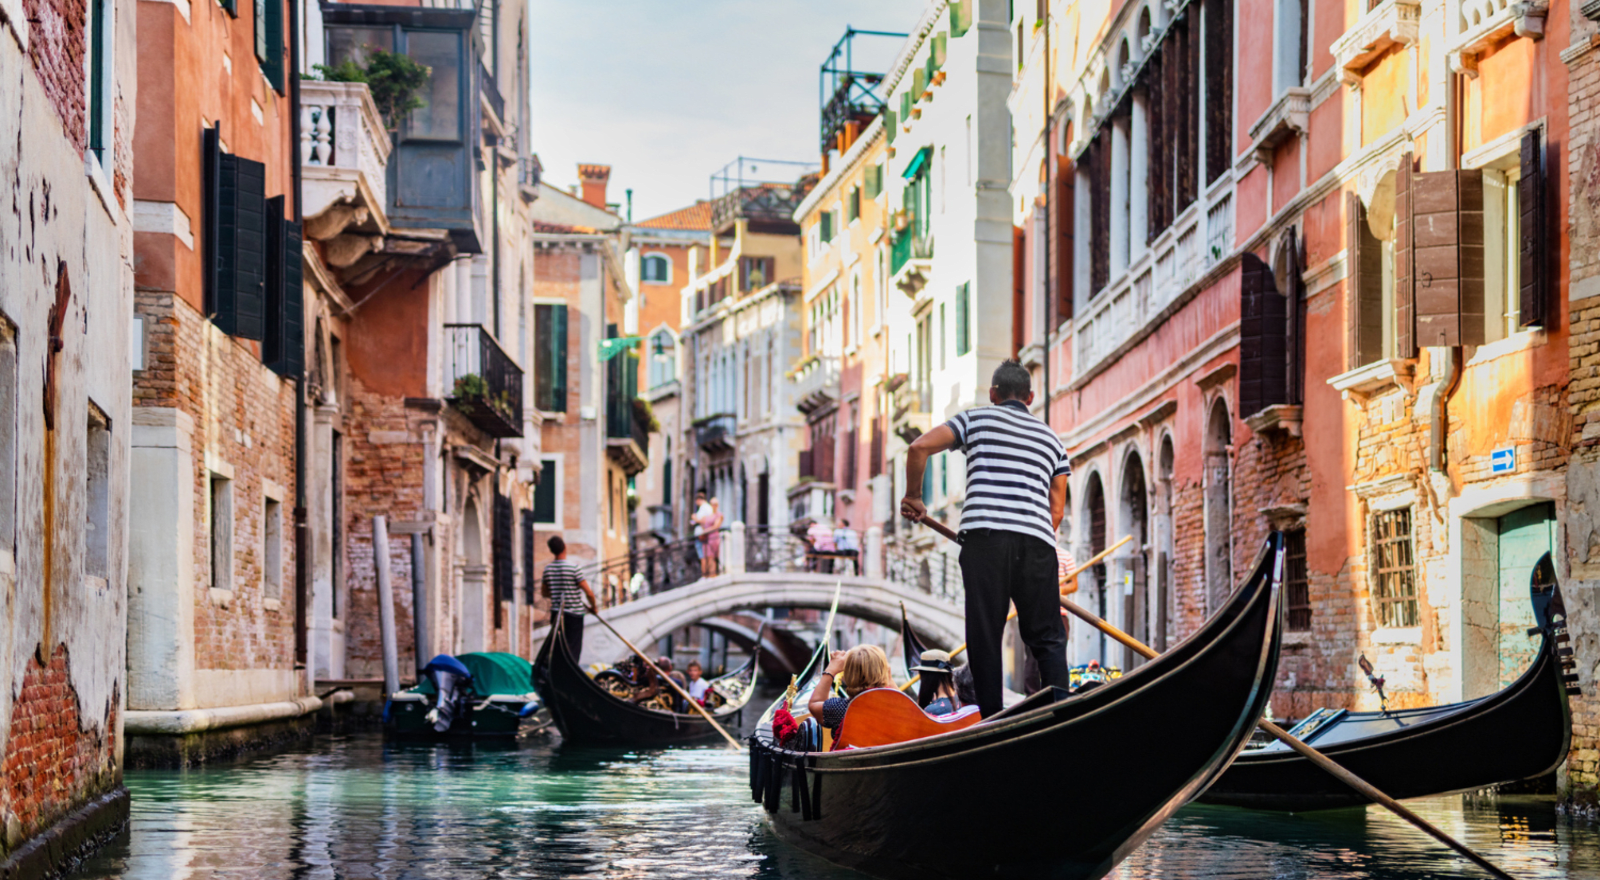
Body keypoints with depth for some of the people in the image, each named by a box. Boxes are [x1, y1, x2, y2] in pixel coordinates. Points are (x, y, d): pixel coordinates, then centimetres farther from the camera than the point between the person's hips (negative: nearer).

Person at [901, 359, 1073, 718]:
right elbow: (1057, 508, 20)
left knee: (984, 632, 1)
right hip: (1037, 540, 2)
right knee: (1047, 637, 6)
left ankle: (992, 717, -4)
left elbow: (920, 447, 3)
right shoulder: (1051, 439, 27)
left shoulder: (976, 419, 17)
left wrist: (912, 496, 15)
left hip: (983, 532, -2)